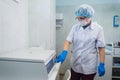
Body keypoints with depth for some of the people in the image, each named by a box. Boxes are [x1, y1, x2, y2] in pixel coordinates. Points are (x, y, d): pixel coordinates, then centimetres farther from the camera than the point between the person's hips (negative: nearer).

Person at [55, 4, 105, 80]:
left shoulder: (98, 29, -9)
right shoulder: (75, 27, -1)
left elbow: (101, 48, -8)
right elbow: (68, 41, -7)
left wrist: (102, 64, -8)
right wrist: (64, 53, -24)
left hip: (89, 67, -3)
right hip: (75, 64, 3)